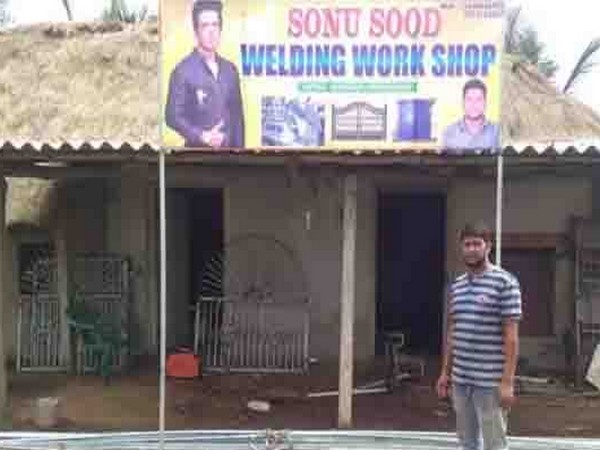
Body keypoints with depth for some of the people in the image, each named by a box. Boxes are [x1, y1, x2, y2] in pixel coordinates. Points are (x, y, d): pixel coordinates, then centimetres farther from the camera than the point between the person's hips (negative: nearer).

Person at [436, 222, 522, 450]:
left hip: (491, 381, -6)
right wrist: (445, 372, 14)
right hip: (460, 379, 6)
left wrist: (507, 381, -16)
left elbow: (511, 336, -12)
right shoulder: (456, 285, 11)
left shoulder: (505, 282, -9)